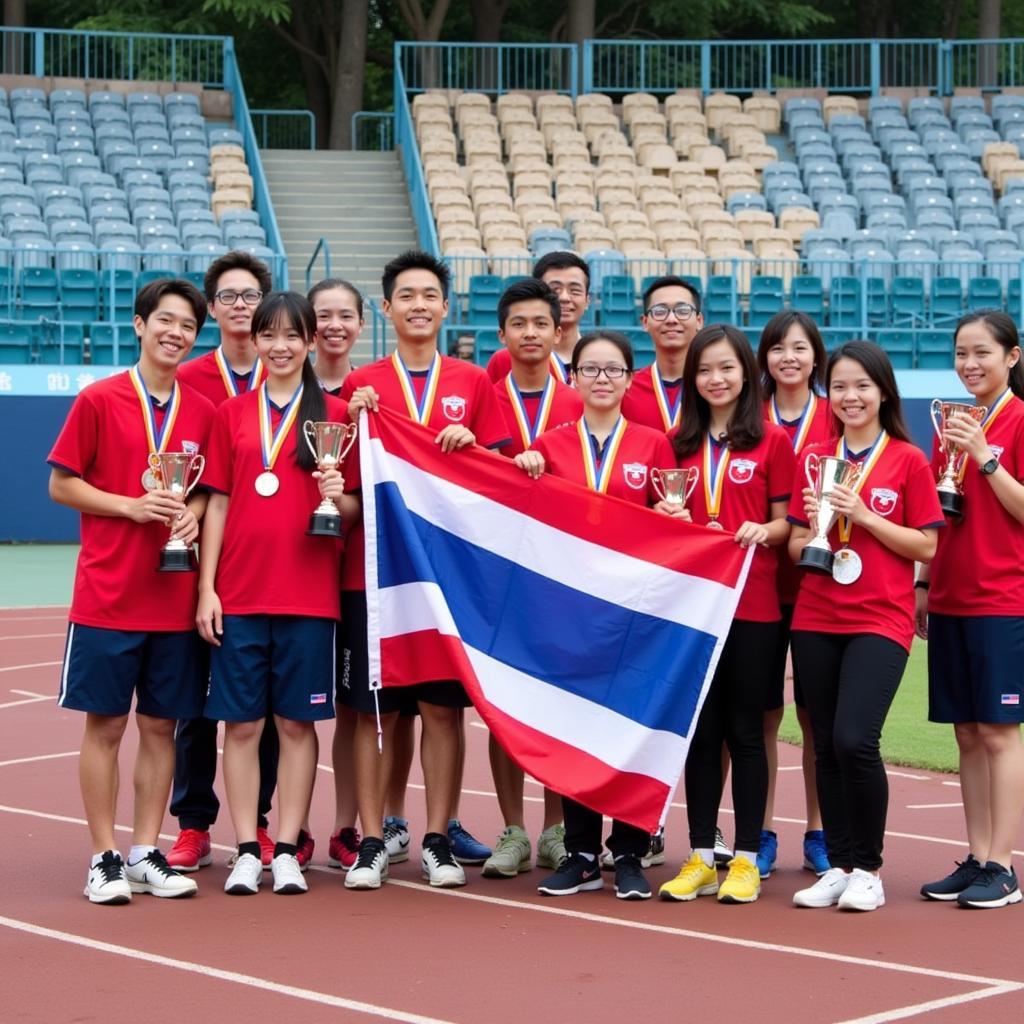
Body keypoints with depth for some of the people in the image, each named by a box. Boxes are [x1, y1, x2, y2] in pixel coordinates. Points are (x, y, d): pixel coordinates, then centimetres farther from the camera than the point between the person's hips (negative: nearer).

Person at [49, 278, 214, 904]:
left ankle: (146, 854, 16)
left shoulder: (203, 412, 7)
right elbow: (61, 484, -2)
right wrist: (131, 506, -14)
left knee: (161, 725, 7)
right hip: (108, 594, -3)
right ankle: (105, 858, 9)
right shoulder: (99, 400, -3)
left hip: (176, 596, 3)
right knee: (106, 723, 1)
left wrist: (193, 514, -6)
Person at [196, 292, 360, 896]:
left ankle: (288, 852, 9)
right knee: (241, 722, 2)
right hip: (239, 594, 1)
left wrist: (340, 498, -17)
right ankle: (247, 852, 8)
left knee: (298, 722, 2)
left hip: (309, 593, -1)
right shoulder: (232, 415, 9)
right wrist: (207, 588, 1)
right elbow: (218, 503, 8)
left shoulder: (336, 414, 4)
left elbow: (354, 506, 7)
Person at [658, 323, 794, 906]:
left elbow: (786, 522, 2)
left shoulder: (772, 441, 1)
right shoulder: (681, 445, 11)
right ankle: (701, 857, 13)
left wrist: (763, 531, -18)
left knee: (745, 728, 1)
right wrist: (666, 518, -4)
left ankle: (746, 859, 7)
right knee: (700, 729, 7)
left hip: (752, 603, -3)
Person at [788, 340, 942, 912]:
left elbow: (926, 546, -2)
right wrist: (811, 533, -10)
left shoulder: (909, 460, 0)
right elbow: (795, 544, 12)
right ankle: (838, 866, 15)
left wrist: (864, 516, -13)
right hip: (816, 620, 4)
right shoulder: (815, 458, 10)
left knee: (855, 740, -16)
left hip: (880, 621, -4)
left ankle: (868, 868, -2)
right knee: (827, 747, 4)